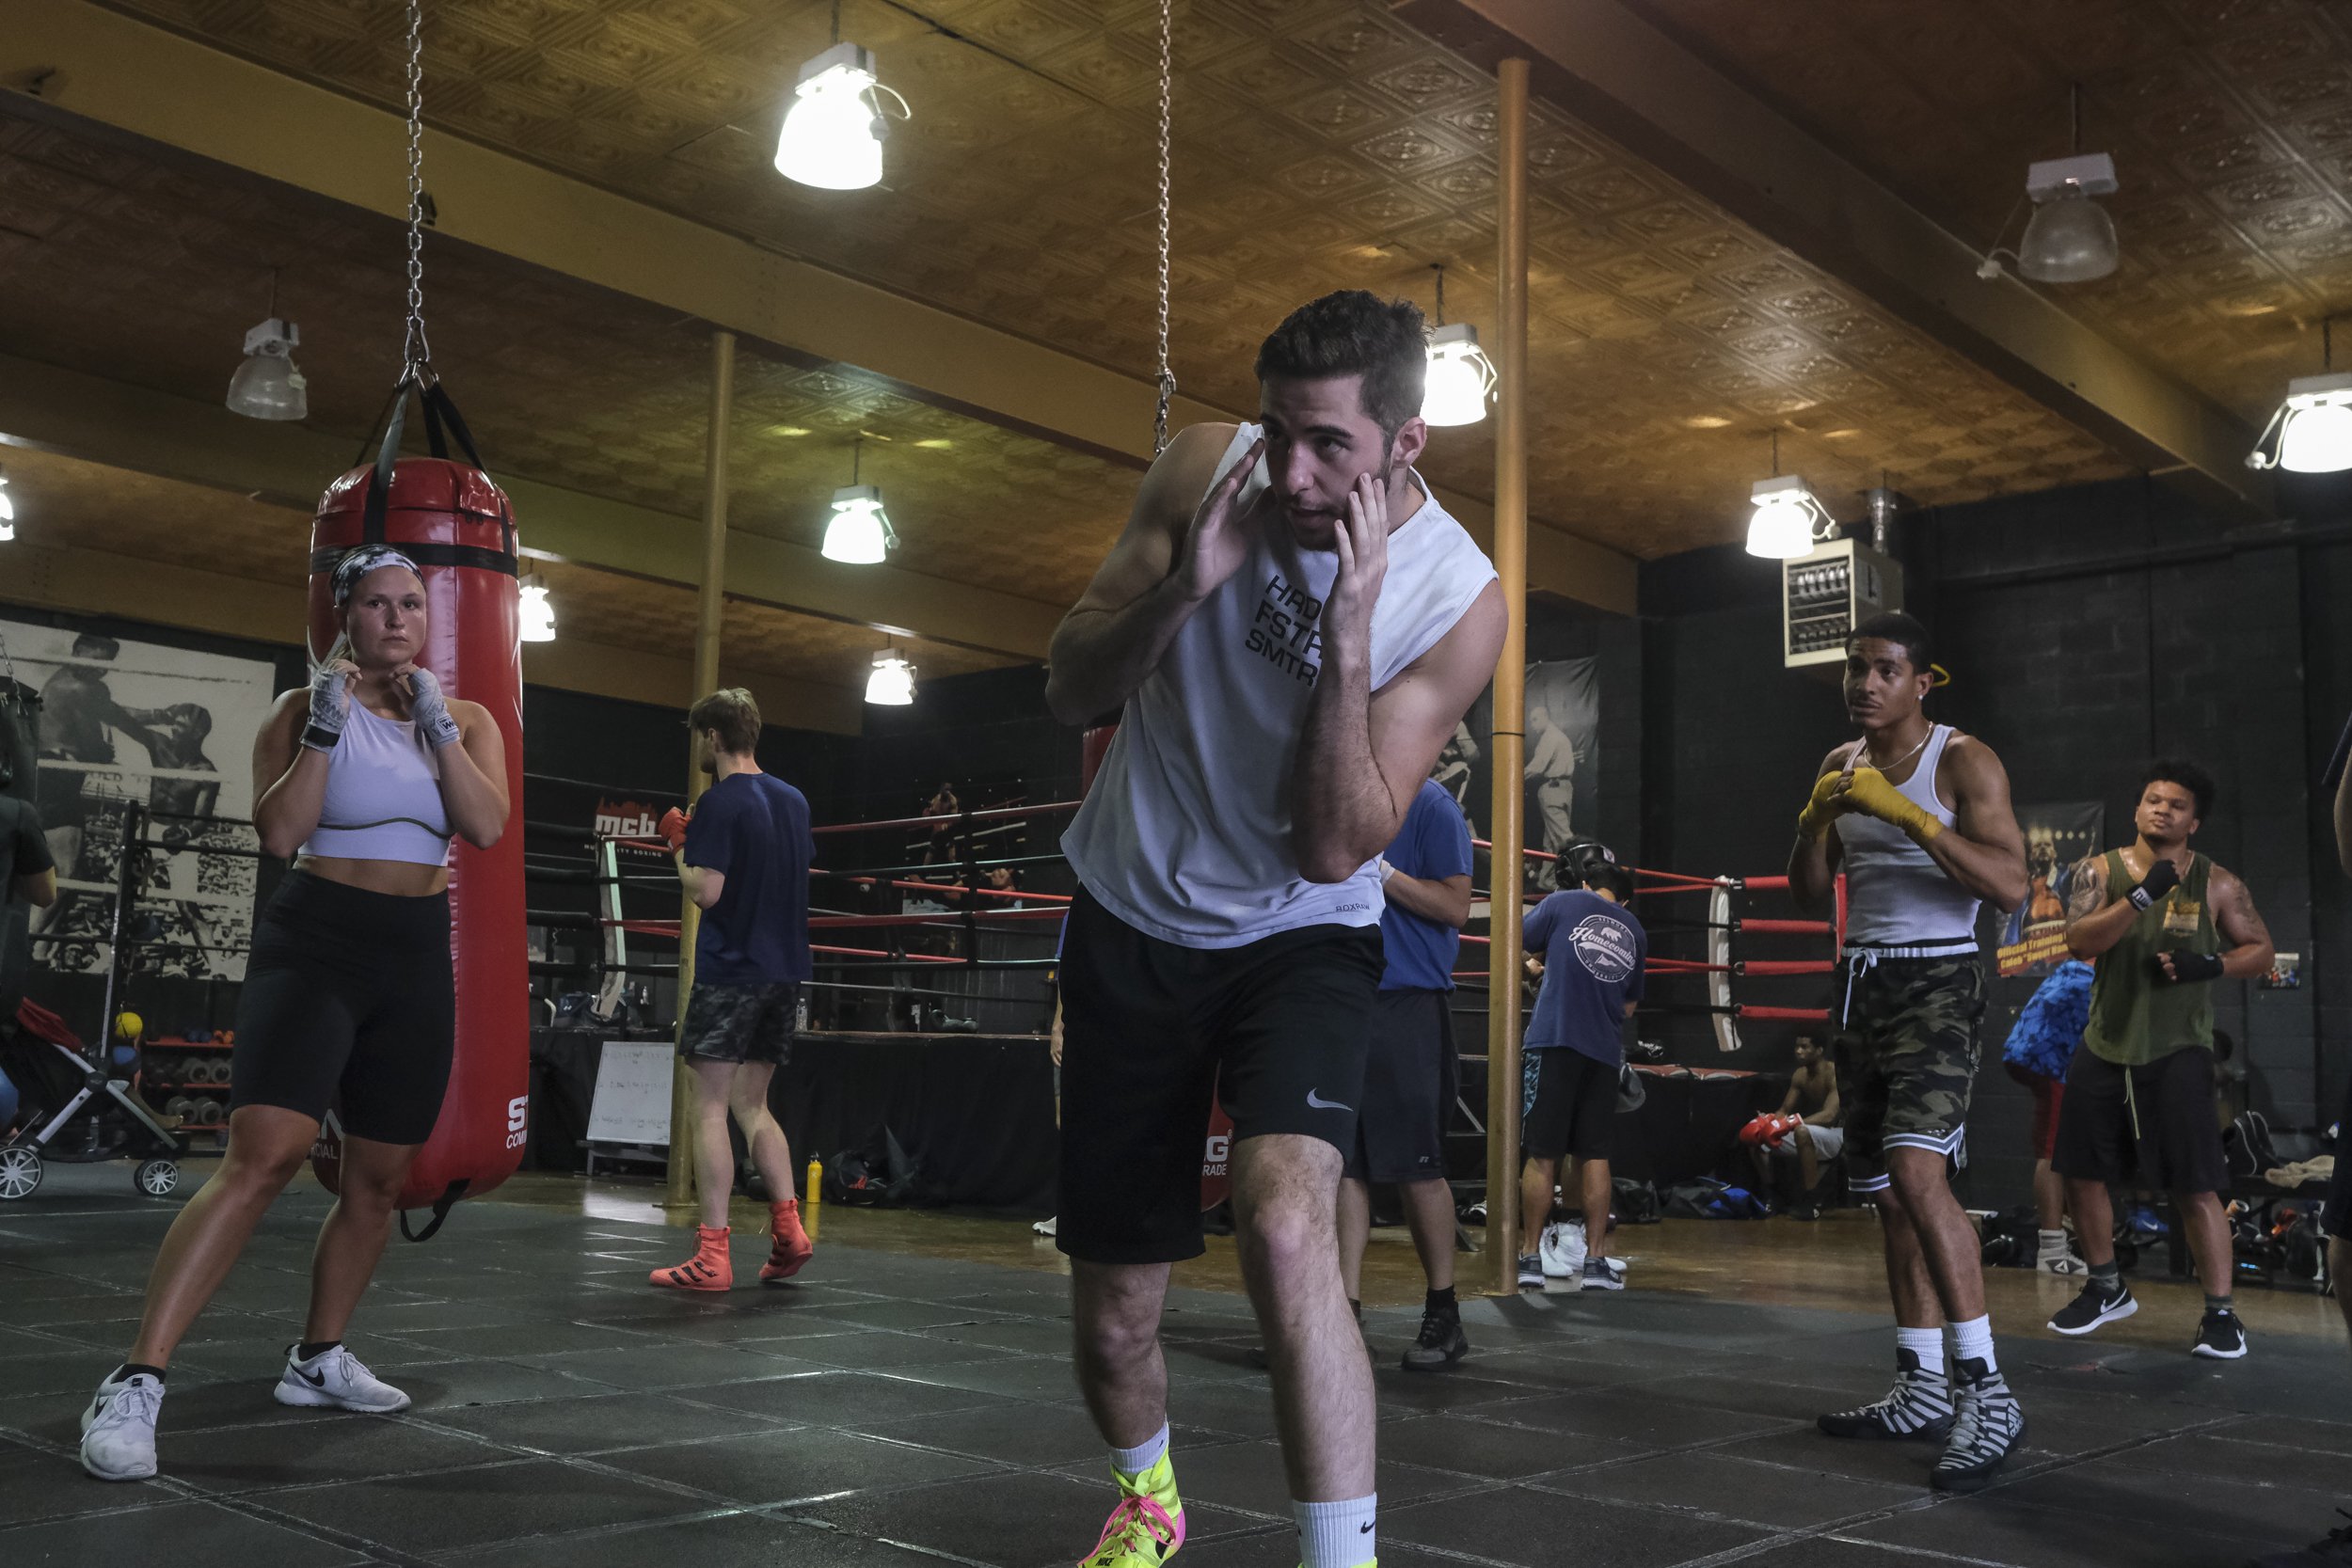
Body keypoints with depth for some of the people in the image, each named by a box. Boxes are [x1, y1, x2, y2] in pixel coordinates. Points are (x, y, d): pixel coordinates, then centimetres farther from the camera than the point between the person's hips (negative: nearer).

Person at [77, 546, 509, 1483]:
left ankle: (318, 1360, 29)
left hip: (417, 957, 5)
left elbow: (487, 827, -8)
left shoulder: (468, 721, 9)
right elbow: (278, 834, -12)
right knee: (266, 1153, -22)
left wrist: (435, 724, -13)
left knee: (379, 1177, 11)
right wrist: (325, 730, -18)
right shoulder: (303, 709, 0)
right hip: (315, 940, -4)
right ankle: (136, 1384, -20)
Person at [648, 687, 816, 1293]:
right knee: (752, 1105, 16)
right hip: (785, 970, 8)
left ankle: (712, 1255, -3)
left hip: (730, 970, -8)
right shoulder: (793, 800, 12)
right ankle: (788, 1227, 6)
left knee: (710, 1109, -3)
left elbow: (706, 890, -19)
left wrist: (680, 851, 1)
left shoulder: (721, 802, -12)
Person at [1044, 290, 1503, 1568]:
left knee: (1285, 1225, -31)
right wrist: (1184, 585, -26)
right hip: (1132, 920, 2)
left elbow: (1334, 852, -21)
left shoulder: (1457, 603, -18)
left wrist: (1348, 634, -32)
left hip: (1298, 937, -2)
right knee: (1111, 1316, 9)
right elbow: (1069, 689, -8)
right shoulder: (1205, 468, -11)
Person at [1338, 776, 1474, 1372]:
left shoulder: (1430, 804, -4)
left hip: (1408, 1004, -6)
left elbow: (1455, 907, -10)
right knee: (1346, 1163, 5)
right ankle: (1346, 1307, 11)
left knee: (1415, 1166, -1)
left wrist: (1379, 870, -16)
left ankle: (1443, 1316, 11)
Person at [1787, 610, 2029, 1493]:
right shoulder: (1839, 765, 12)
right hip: (1862, 983, 7)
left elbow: (2009, 884, -18)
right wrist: (1814, 820, -7)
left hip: (1937, 981, -7)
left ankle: (1986, 1393, -21)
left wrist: (1907, 812, -24)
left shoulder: (1963, 761, -7)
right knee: (1888, 1194, 9)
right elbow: (1809, 894, 12)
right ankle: (1921, 1390, 18)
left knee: (1916, 1172, -24)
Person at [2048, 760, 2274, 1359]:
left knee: (2196, 1186, -10)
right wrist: (2142, 896, -25)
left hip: (2177, 1051, -3)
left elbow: (2261, 949, 6)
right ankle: (2107, 1289, 30)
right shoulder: (2101, 871, 0)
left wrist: (2211, 965, -14)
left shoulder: (2217, 885, -1)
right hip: (2104, 1045, 3)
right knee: (2081, 1173, 10)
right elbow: (2079, 941, -15)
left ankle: (2220, 1314, 3)